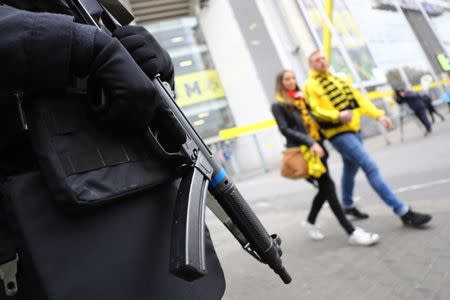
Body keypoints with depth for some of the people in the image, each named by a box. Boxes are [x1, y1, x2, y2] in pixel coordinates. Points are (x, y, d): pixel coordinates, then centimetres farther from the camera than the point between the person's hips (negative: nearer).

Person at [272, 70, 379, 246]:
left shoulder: (303, 99, 21)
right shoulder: (278, 106, 1)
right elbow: (285, 130, -10)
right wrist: (309, 142, -21)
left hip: (315, 147, 7)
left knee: (324, 188, 8)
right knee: (328, 186, -12)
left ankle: (310, 222, 31)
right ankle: (351, 233, -10)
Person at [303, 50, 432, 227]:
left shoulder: (338, 80, 17)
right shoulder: (310, 86, -5)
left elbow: (359, 98, 12)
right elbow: (315, 111, -15)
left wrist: (378, 115, 2)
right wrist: (338, 115, -30)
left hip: (354, 130, 8)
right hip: (339, 134, -8)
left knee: (351, 170, 20)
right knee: (371, 168, -15)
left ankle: (347, 205, 41)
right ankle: (403, 212, -13)